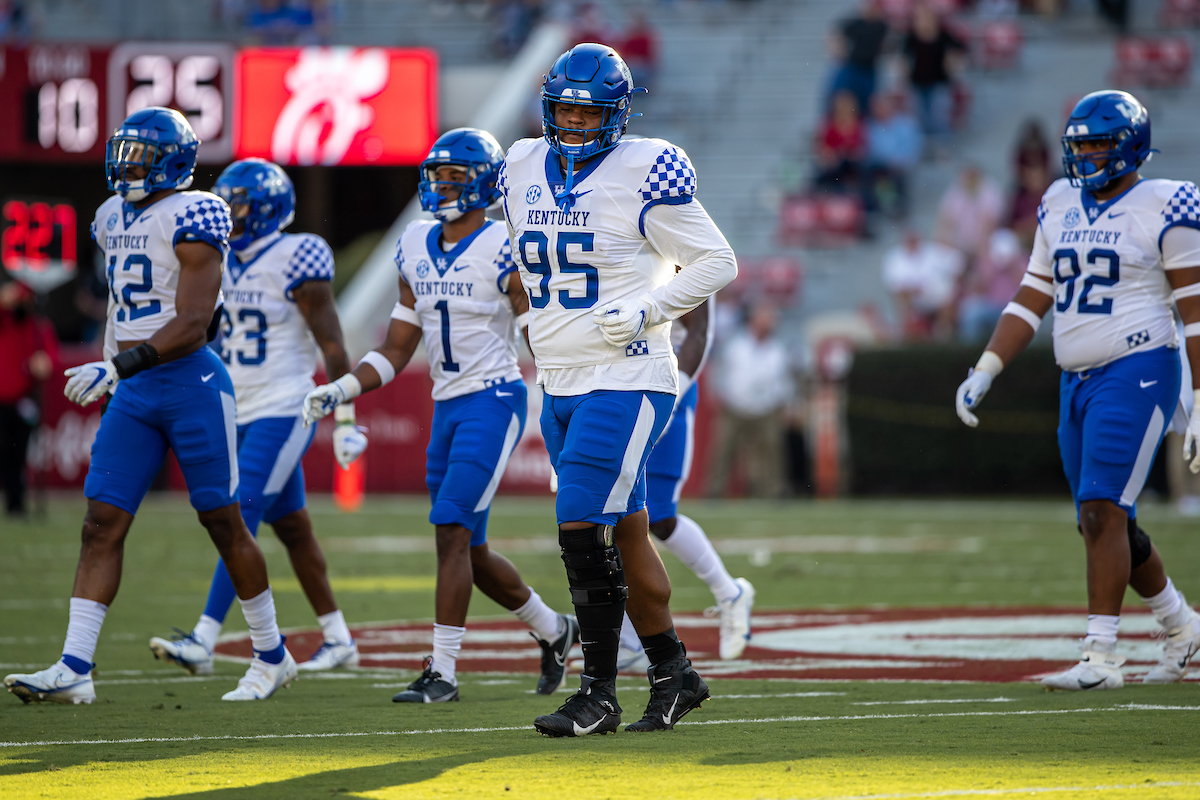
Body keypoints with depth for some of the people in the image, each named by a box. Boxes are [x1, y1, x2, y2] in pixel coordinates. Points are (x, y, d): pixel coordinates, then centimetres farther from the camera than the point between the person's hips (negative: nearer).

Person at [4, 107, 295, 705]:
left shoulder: (191, 218, -12)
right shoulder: (114, 219, 12)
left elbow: (192, 325, -19)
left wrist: (117, 367, -26)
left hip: (192, 383, -7)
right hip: (132, 393, 7)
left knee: (224, 524, 2)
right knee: (101, 526, -3)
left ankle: (272, 656, 17)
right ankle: (74, 670, -7)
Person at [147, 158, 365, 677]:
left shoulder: (294, 263, -13)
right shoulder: (226, 262, 10)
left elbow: (332, 346, -12)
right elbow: (224, 344, 17)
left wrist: (346, 421, -13)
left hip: (281, 414, -8)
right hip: (242, 416, 8)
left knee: (239, 521, -14)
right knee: (291, 528, 12)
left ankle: (203, 641, -19)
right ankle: (338, 640, 20)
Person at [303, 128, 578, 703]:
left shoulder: (504, 252, -11)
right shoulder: (417, 249, 10)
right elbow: (395, 352, 14)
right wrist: (340, 390, 0)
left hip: (493, 401, -7)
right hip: (447, 407, 7)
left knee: (452, 531, -15)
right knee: (472, 553, 11)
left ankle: (442, 671, -12)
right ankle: (553, 631, 33)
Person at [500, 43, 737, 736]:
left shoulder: (643, 174, -11)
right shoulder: (525, 170, 9)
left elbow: (717, 262, -7)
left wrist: (645, 310, -16)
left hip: (625, 384, -7)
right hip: (560, 386, 7)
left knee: (582, 530, -13)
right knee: (625, 533, 11)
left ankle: (599, 693, -5)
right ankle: (674, 672, 22)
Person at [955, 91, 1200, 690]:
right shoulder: (1062, 207, 12)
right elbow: (1031, 301, 16)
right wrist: (984, 373, 7)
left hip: (1137, 371, -7)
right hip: (1080, 381, 7)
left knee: (1102, 512, -15)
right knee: (1107, 524, 11)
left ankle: (1101, 657, -12)